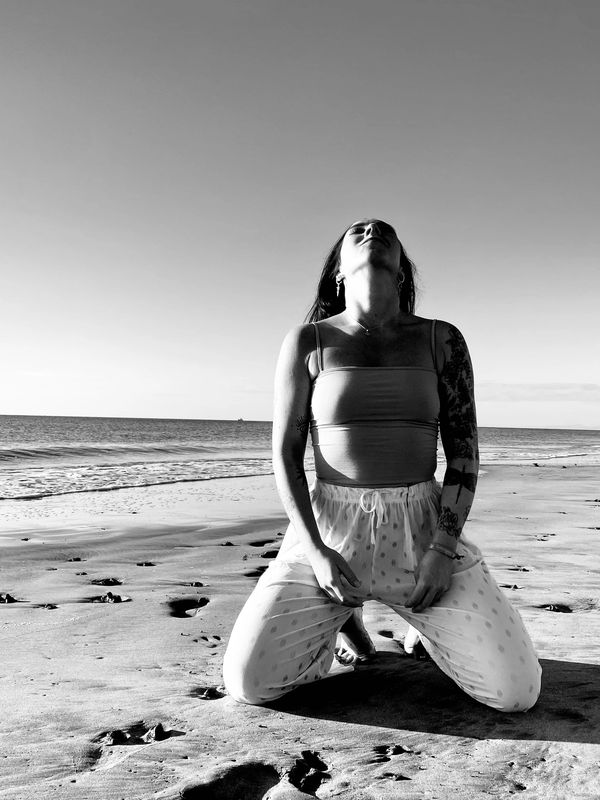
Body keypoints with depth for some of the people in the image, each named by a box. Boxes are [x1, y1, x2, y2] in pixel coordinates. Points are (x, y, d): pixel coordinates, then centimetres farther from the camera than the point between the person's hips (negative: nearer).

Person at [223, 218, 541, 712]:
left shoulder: (441, 340, 1)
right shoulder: (307, 342, -1)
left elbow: (464, 453, -1)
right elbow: (285, 454, -2)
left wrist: (443, 550, -13)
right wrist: (316, 552, -13)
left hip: (422, 530, 1)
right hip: (330, 529, 0)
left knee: (516, 693, -7)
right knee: (248, 684, -10)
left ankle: (426, 618, 25)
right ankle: (340, 613, 21)